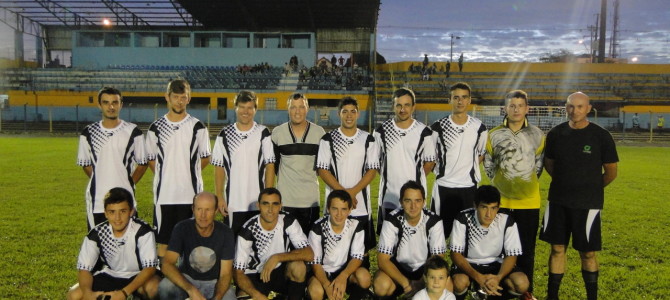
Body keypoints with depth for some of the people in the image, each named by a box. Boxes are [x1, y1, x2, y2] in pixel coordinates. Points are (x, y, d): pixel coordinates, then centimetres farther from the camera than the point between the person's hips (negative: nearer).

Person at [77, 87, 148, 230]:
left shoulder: (133, 132, 0)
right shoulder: (88, 133, 4)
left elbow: (142, 163, 6)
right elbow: (85, 164, 13)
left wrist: (129, 183, 1)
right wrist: (99, 181, 7)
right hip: (97, 202, 1)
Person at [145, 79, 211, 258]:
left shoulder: (198, 127, 1)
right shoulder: (156, 128, 4)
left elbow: (205, 158, 8)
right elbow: (151, 160, 11)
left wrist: (187, 173, 5)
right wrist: (165, 176, 6)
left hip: (191, 195, -1)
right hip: (164, 194, 1)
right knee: (163, 241, 7)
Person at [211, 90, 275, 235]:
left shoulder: (263, 133, 0)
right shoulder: (225, 134, 4)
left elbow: (270, 166, -1)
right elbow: (219, 168, 5)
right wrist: (219, 197, -2)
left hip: (258, 204, -1)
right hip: (232, 204, 1)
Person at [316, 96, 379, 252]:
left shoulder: (368, 139, 6)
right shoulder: (328, 139, 2)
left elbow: (372, 169, 1)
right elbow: (322, 170, -3)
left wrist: (353, 191, -12)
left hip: (361, 205, 1)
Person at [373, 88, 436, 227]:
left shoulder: (424, 132, 0)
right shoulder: (381, 131, 1)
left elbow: (430, 161, 10)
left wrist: (417, 179, 9)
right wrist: (388, 176, 10)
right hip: (388, 197, 1)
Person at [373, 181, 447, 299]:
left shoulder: (434, 221, -18)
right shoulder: (392, 221, -21)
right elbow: (383, 259, -21)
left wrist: (427, 283, -30)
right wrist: (405, 283, -32)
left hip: (424, 267, 1)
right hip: (398, 267, -1)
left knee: (446, 286, -29)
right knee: (381, 285, -32)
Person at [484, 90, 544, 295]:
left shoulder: (537, 135, 2)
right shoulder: (494, 135, -1)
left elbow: (539, 164, 13)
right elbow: (488, 165, 10)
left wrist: (528, 183, 13)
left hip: (529, 201, 1)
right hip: (500, 200, 0)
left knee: (526, 248, 8)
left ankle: (527, 290, 21)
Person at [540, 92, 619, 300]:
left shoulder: (601, 136, -7)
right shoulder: (556, 134, 1)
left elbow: (611, 172, 1)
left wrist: (590, 188, 10)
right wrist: (565, 183, 12)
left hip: (587, 204, -3)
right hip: (558, 202, 3)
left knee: (588, 253, 3)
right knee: (557, 248, 9)